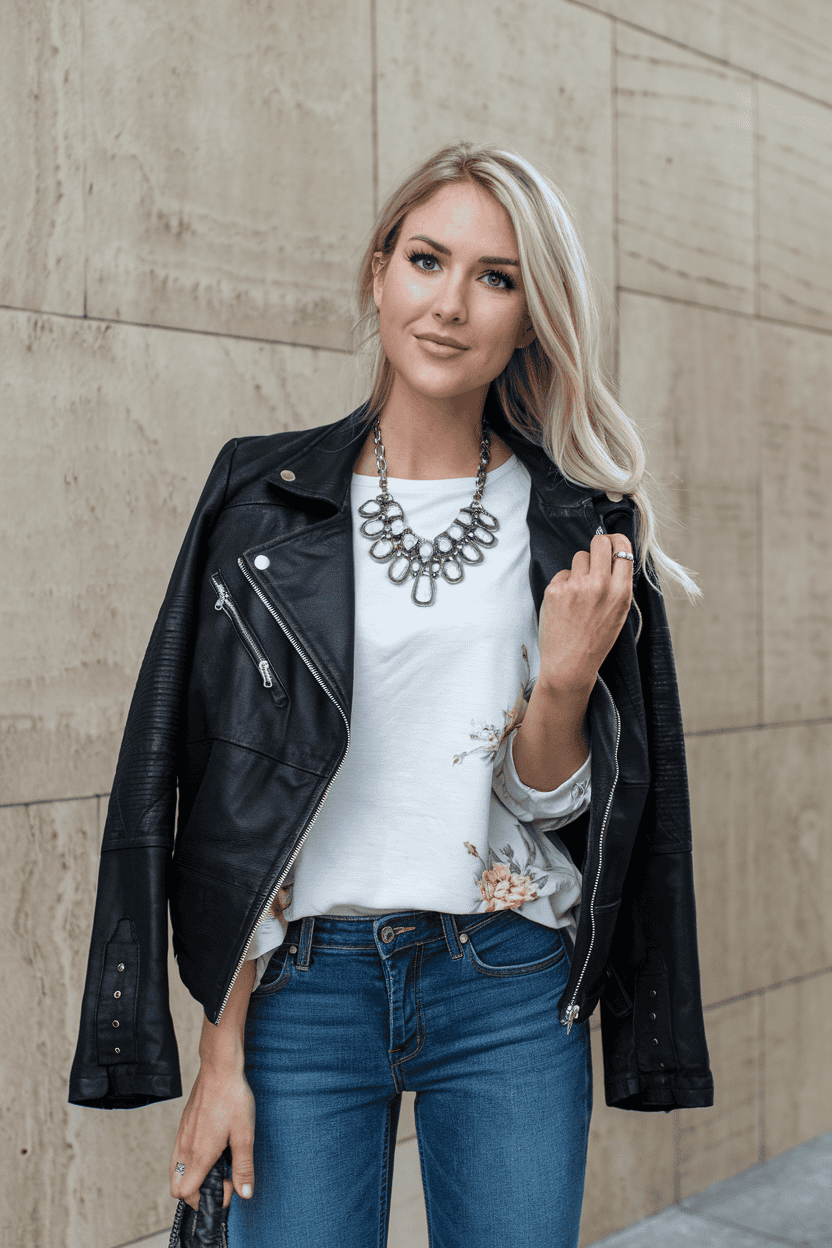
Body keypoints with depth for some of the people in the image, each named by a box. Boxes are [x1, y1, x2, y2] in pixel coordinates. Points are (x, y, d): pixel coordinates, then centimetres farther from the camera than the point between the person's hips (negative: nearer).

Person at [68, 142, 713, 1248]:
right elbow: (228, 795, -3)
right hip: (305, 983, 0)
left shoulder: (581, 522, 1)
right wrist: (222, 1052, -5)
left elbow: (553, 805, 3)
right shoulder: (265, 495, -1)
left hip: (512, 993, 1)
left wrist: (564, 681, -17)